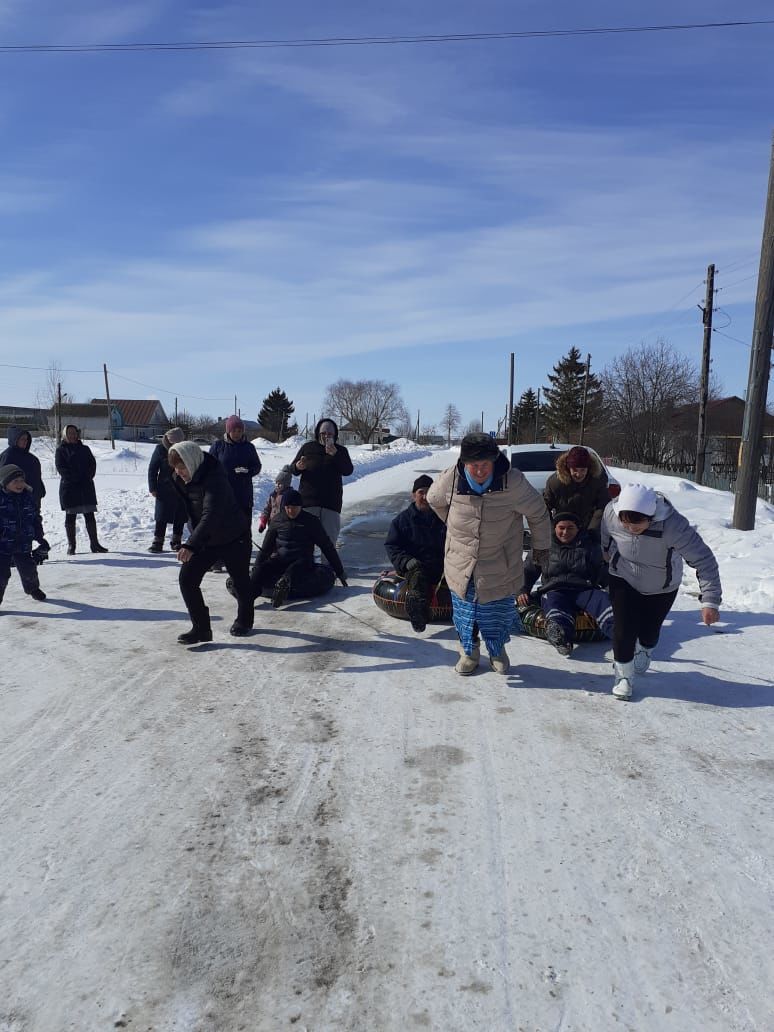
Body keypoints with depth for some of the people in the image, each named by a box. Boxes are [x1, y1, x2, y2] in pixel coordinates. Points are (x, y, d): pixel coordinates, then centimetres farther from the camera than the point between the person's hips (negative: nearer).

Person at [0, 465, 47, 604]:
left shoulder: (28, 496, 2)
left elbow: (35, 518, 12)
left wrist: (39, 537, 13)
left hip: (23, 543, 4)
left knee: (28, 568, 14)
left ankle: (33, 588, 41)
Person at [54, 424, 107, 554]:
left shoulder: (85, 449, 15)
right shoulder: (61, 450, 5)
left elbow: (93, 464, 7)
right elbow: (61, 468, -6)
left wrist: (87, 477, -10)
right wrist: (74, 478, -16)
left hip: (86, 487, 3)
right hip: (69, 487, -3)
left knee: (90, 515, 1)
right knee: (70, 516, 2)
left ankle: (94, 543, 4)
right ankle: (71, 545, 7)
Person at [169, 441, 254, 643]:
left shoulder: (214, 478, -31)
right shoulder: (180, 480, -6)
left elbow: (210, 515, -41)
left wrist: (191, 545, -48)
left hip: (234, 539, -6)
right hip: (204, 540, 7)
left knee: (240, 580, 12)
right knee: (187, 579, -8)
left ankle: (244, 620, 37)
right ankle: (201, 628, 0)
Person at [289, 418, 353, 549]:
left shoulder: (340, 450, 7)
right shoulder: (308, 448, 7)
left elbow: (348, 471, -8)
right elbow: (292, 469, 10)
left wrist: (335, 455, -20)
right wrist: (298, 467, -15)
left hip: (331, 503, 0)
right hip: (308, 501, 0)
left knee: (329, 541, 3)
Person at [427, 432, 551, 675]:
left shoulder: (512, 482, -25)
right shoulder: (451, 479, -19)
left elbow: (538, 513, -7)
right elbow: (434, 500, 6)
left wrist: (541, 545, 6)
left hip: (499, 568, -1)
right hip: (461, 562, 2)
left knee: (498, 613, 15)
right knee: (464, 610, 16)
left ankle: (497, 650, 43)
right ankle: (469, 651, 40)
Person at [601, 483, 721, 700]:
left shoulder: (673, 525, -39)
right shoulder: (611, 513, -29)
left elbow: (704, 560, -33)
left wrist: (710, 601, -36)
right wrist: (607, 553, 17)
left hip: (662, 587, -1)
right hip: (622, 580, 1)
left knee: (649, 631, 13)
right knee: (624, 630, -7)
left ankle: (644, 651, 50)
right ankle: (623, 675, 19)